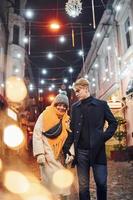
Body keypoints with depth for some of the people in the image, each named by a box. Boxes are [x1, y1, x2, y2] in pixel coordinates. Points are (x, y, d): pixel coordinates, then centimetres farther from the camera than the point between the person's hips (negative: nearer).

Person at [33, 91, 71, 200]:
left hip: (60, 156, 5)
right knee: (52, 182, -8)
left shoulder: (67, 120, 11)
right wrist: (39, 153, -16)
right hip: (47, 155, -4)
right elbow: (37, 134, -8)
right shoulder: (45, 115, -3)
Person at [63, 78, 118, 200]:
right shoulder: (75, 107, 9)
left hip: (97, 150, -2)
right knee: (83, 186, 8)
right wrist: (66, 148, 1)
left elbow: (113, 123, 6)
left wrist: (104, 137, -6)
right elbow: (72, 129, 7)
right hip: (81, 151, 2)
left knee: (101, 183, 4)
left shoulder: (101, 104, 2)